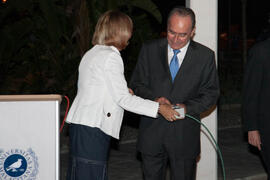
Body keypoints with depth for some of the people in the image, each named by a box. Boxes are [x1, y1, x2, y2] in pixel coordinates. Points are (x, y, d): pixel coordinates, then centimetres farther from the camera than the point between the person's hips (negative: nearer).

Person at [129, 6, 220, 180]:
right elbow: (136, 84, 5)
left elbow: (211, 93, 2)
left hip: (184, 135, -1)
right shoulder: (149, 50, 3)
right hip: (152, 133, 1)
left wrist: (188, 107, -16)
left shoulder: (205, 56, 0)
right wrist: (154, 99, -15)